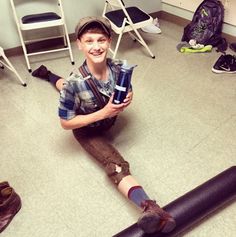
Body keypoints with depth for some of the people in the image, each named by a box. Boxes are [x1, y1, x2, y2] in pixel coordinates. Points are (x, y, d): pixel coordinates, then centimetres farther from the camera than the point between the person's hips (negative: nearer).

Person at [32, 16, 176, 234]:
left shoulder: (118, 69, -25)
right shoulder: (75, 83, -36)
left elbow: (126, 92, -4)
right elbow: (66, 123, -26)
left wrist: (127, 100, -28)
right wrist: (103, 113, -35)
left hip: (109, 118, 5)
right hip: (87, 130, -5)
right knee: (116, 165, -28)